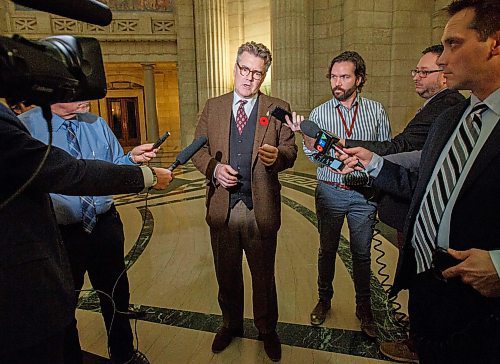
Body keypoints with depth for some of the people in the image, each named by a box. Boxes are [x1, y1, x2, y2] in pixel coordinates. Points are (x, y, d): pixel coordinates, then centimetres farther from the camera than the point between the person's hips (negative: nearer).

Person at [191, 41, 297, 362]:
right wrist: (214, 167, -12)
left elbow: (290, 149, -2)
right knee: (227, 273, 19)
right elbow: (199, 149, 8)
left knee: (264, 275, 14)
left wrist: (278, 155, -25)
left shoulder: (278, 109, 2)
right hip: (222, 206, 2)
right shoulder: (213, 107, 8)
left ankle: (267, 330, 39)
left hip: (261, 209, -2)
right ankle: (231, 324, 44)